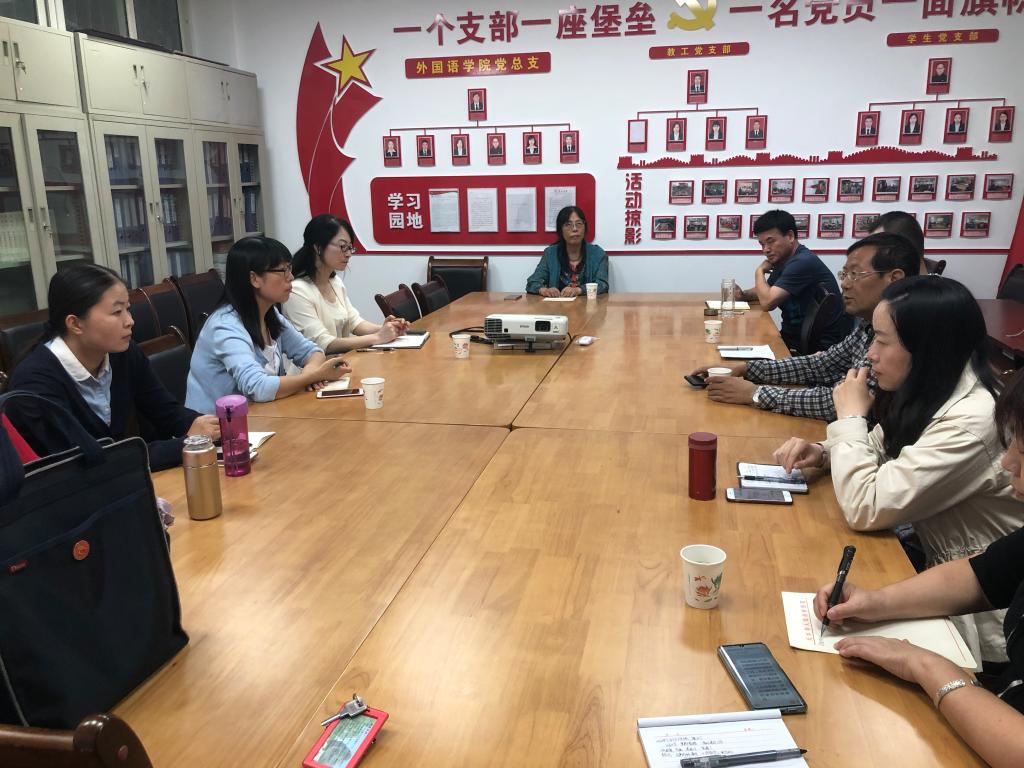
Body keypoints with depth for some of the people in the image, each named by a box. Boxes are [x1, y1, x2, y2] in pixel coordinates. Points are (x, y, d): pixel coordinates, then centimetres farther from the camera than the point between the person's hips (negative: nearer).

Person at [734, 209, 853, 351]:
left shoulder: (803, 262, -20)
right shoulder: (782, 261, 9)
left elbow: (767, 303, -25)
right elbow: (767, 292, 25)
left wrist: (760, 271, -7)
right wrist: (743, 295, 4)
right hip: (794, 336, 8)